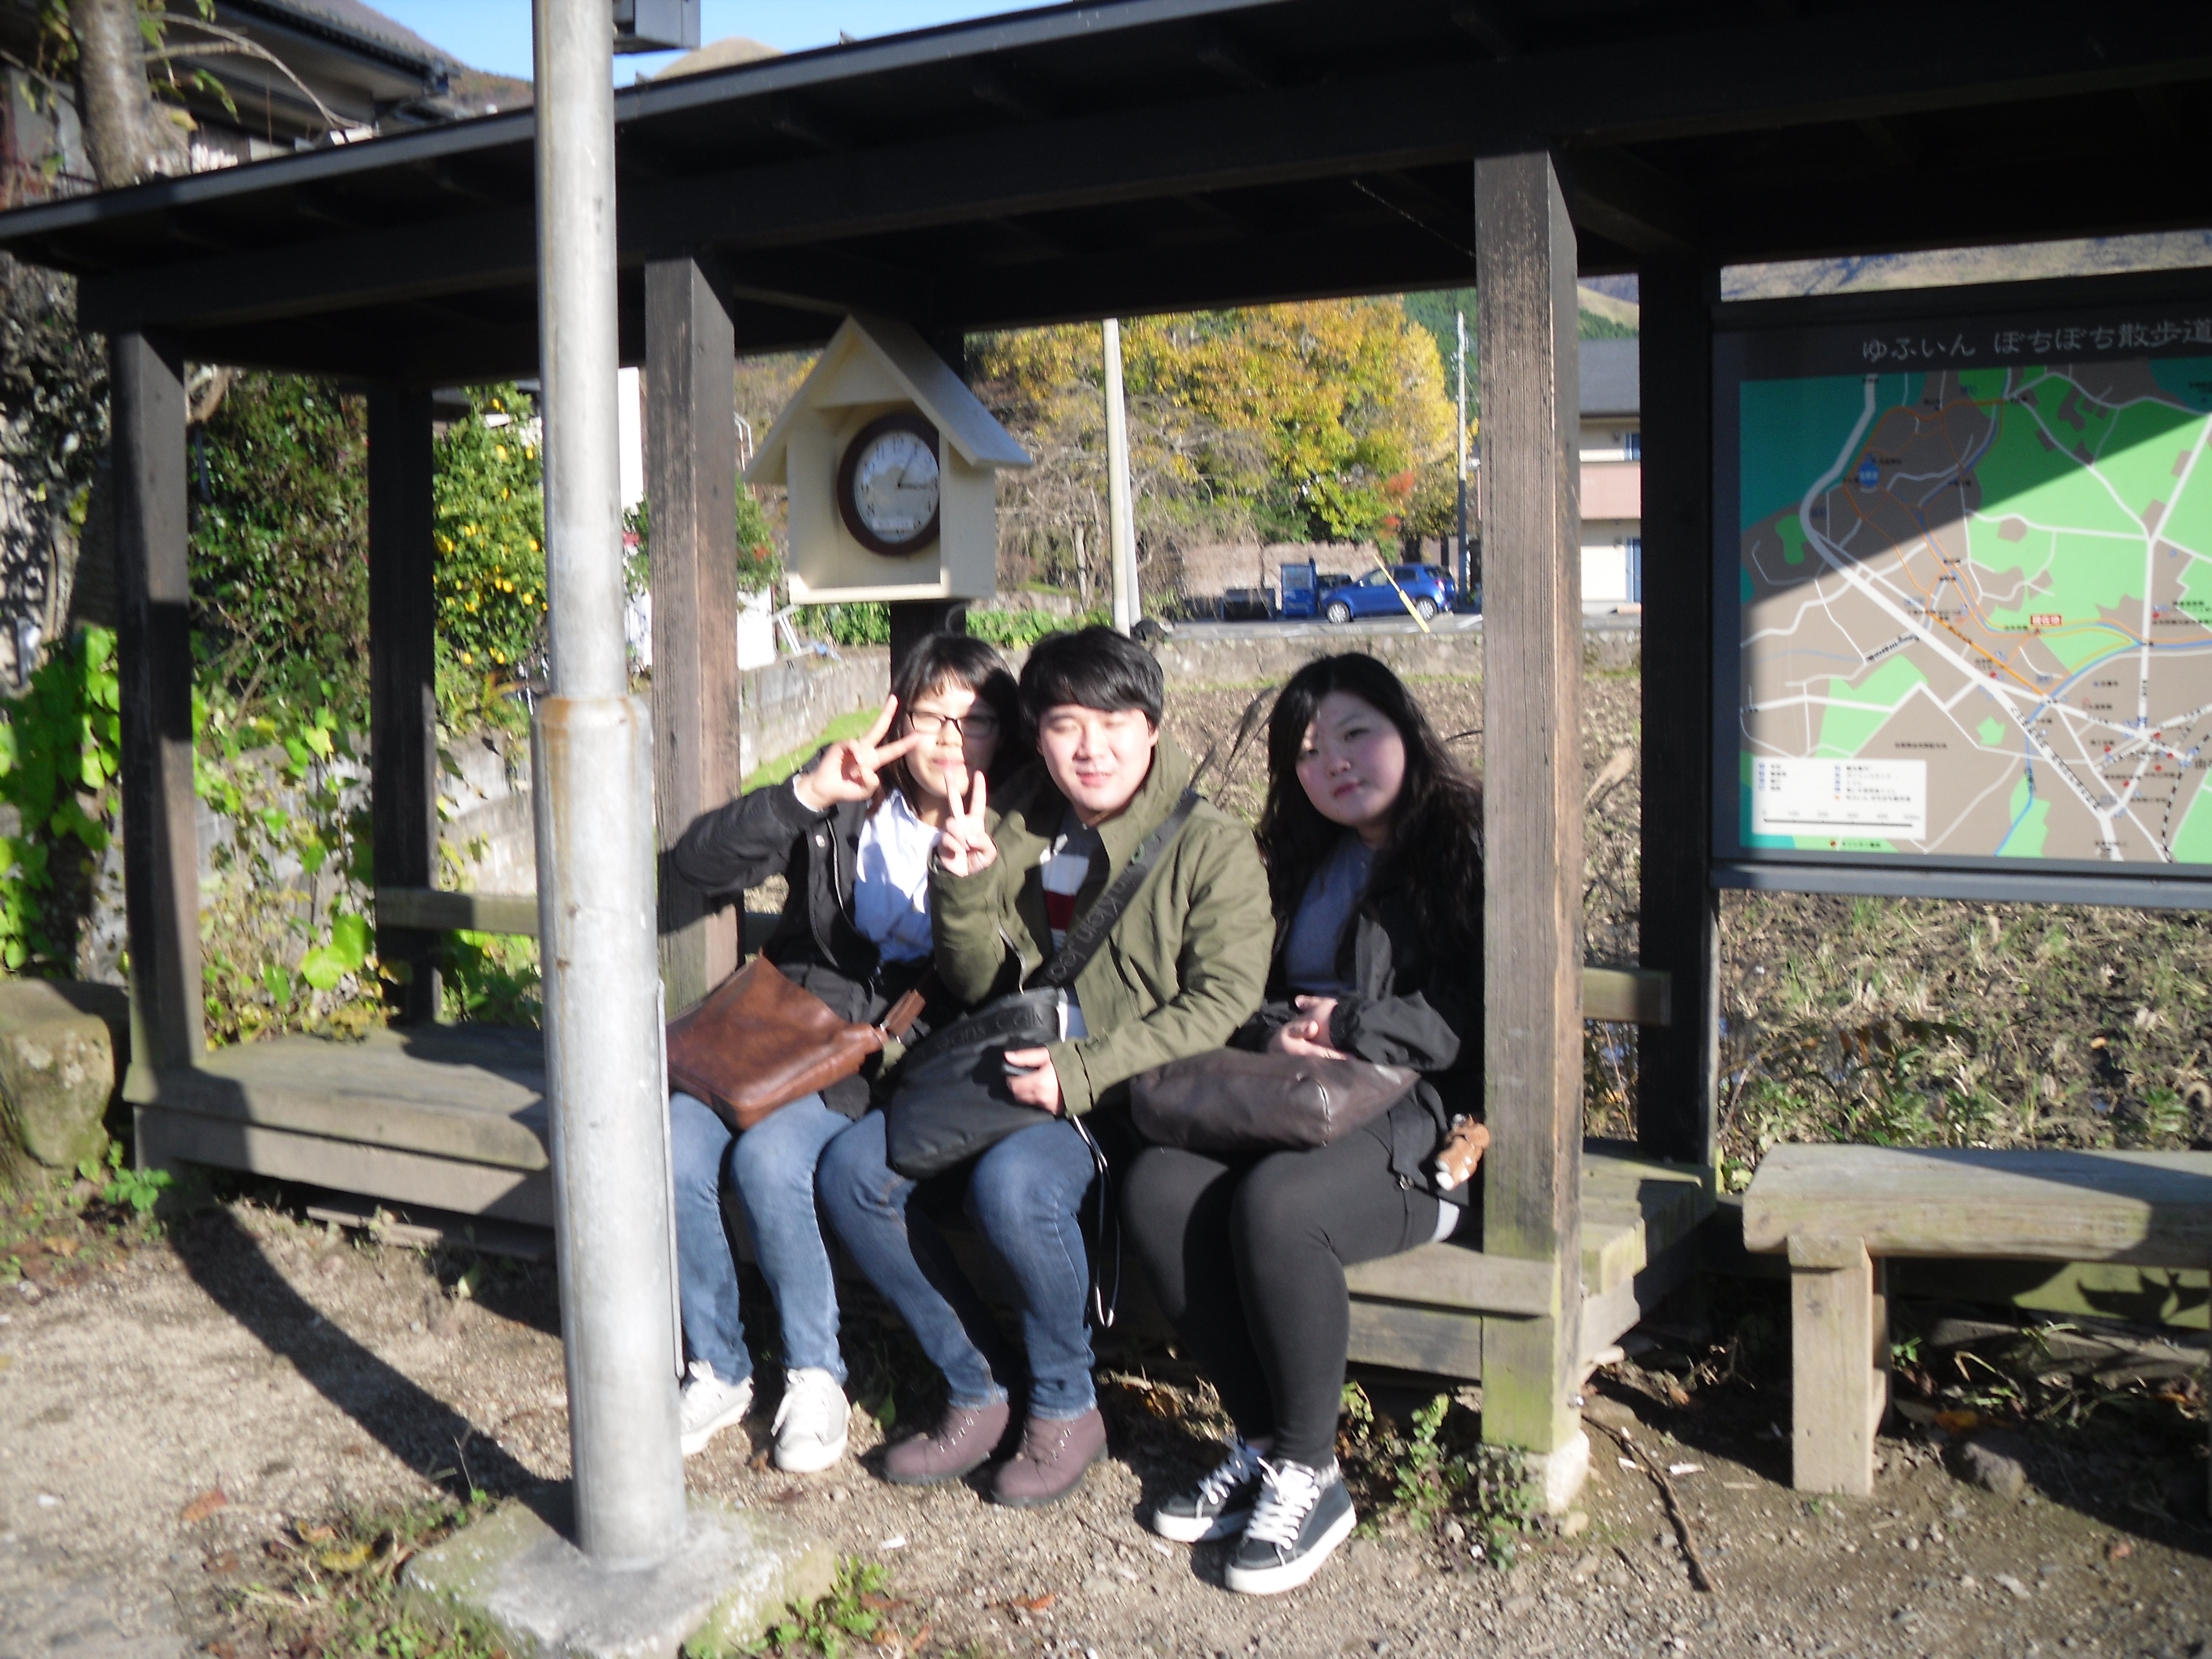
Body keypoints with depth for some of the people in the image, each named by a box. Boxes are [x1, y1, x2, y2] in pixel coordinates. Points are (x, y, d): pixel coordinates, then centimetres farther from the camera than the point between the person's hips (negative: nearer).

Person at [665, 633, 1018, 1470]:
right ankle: (718, 1369, 0)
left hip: (891, 1062, -3)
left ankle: (815, 1373, -8)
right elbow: (698, 862, -5)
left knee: (768, 1156, -30)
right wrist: (808, 792, -18)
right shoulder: (847, 809, 6)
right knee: (675, 1152, -23)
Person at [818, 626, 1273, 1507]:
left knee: (1011, 1182, -34)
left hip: (1134, 1099, -6)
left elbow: (1222, 1002, -13)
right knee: (853, 1168, -14)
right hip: (1015, 1075, 6)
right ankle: (979, 1390, 0)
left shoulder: (1212, 846, -4)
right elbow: (978, 986, 14)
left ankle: (1066, 1408, -7)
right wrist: (962, 889, -6)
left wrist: (1082, 1073, -20)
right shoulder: (1017, 830, 12)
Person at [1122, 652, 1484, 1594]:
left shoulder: (1470, 846, 1)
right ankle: (1261, 1443, -12)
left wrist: (1357, 1029, -9)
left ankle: (1307, 1474, -16)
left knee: (1274, 1203, -34)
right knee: (1158, 1187, -22)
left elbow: (1490, 1016, -9)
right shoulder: (1308, 865, 24)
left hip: (1432, 1123, -6)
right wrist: (1275, 1033, -1)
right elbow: (1256, 997, 21)